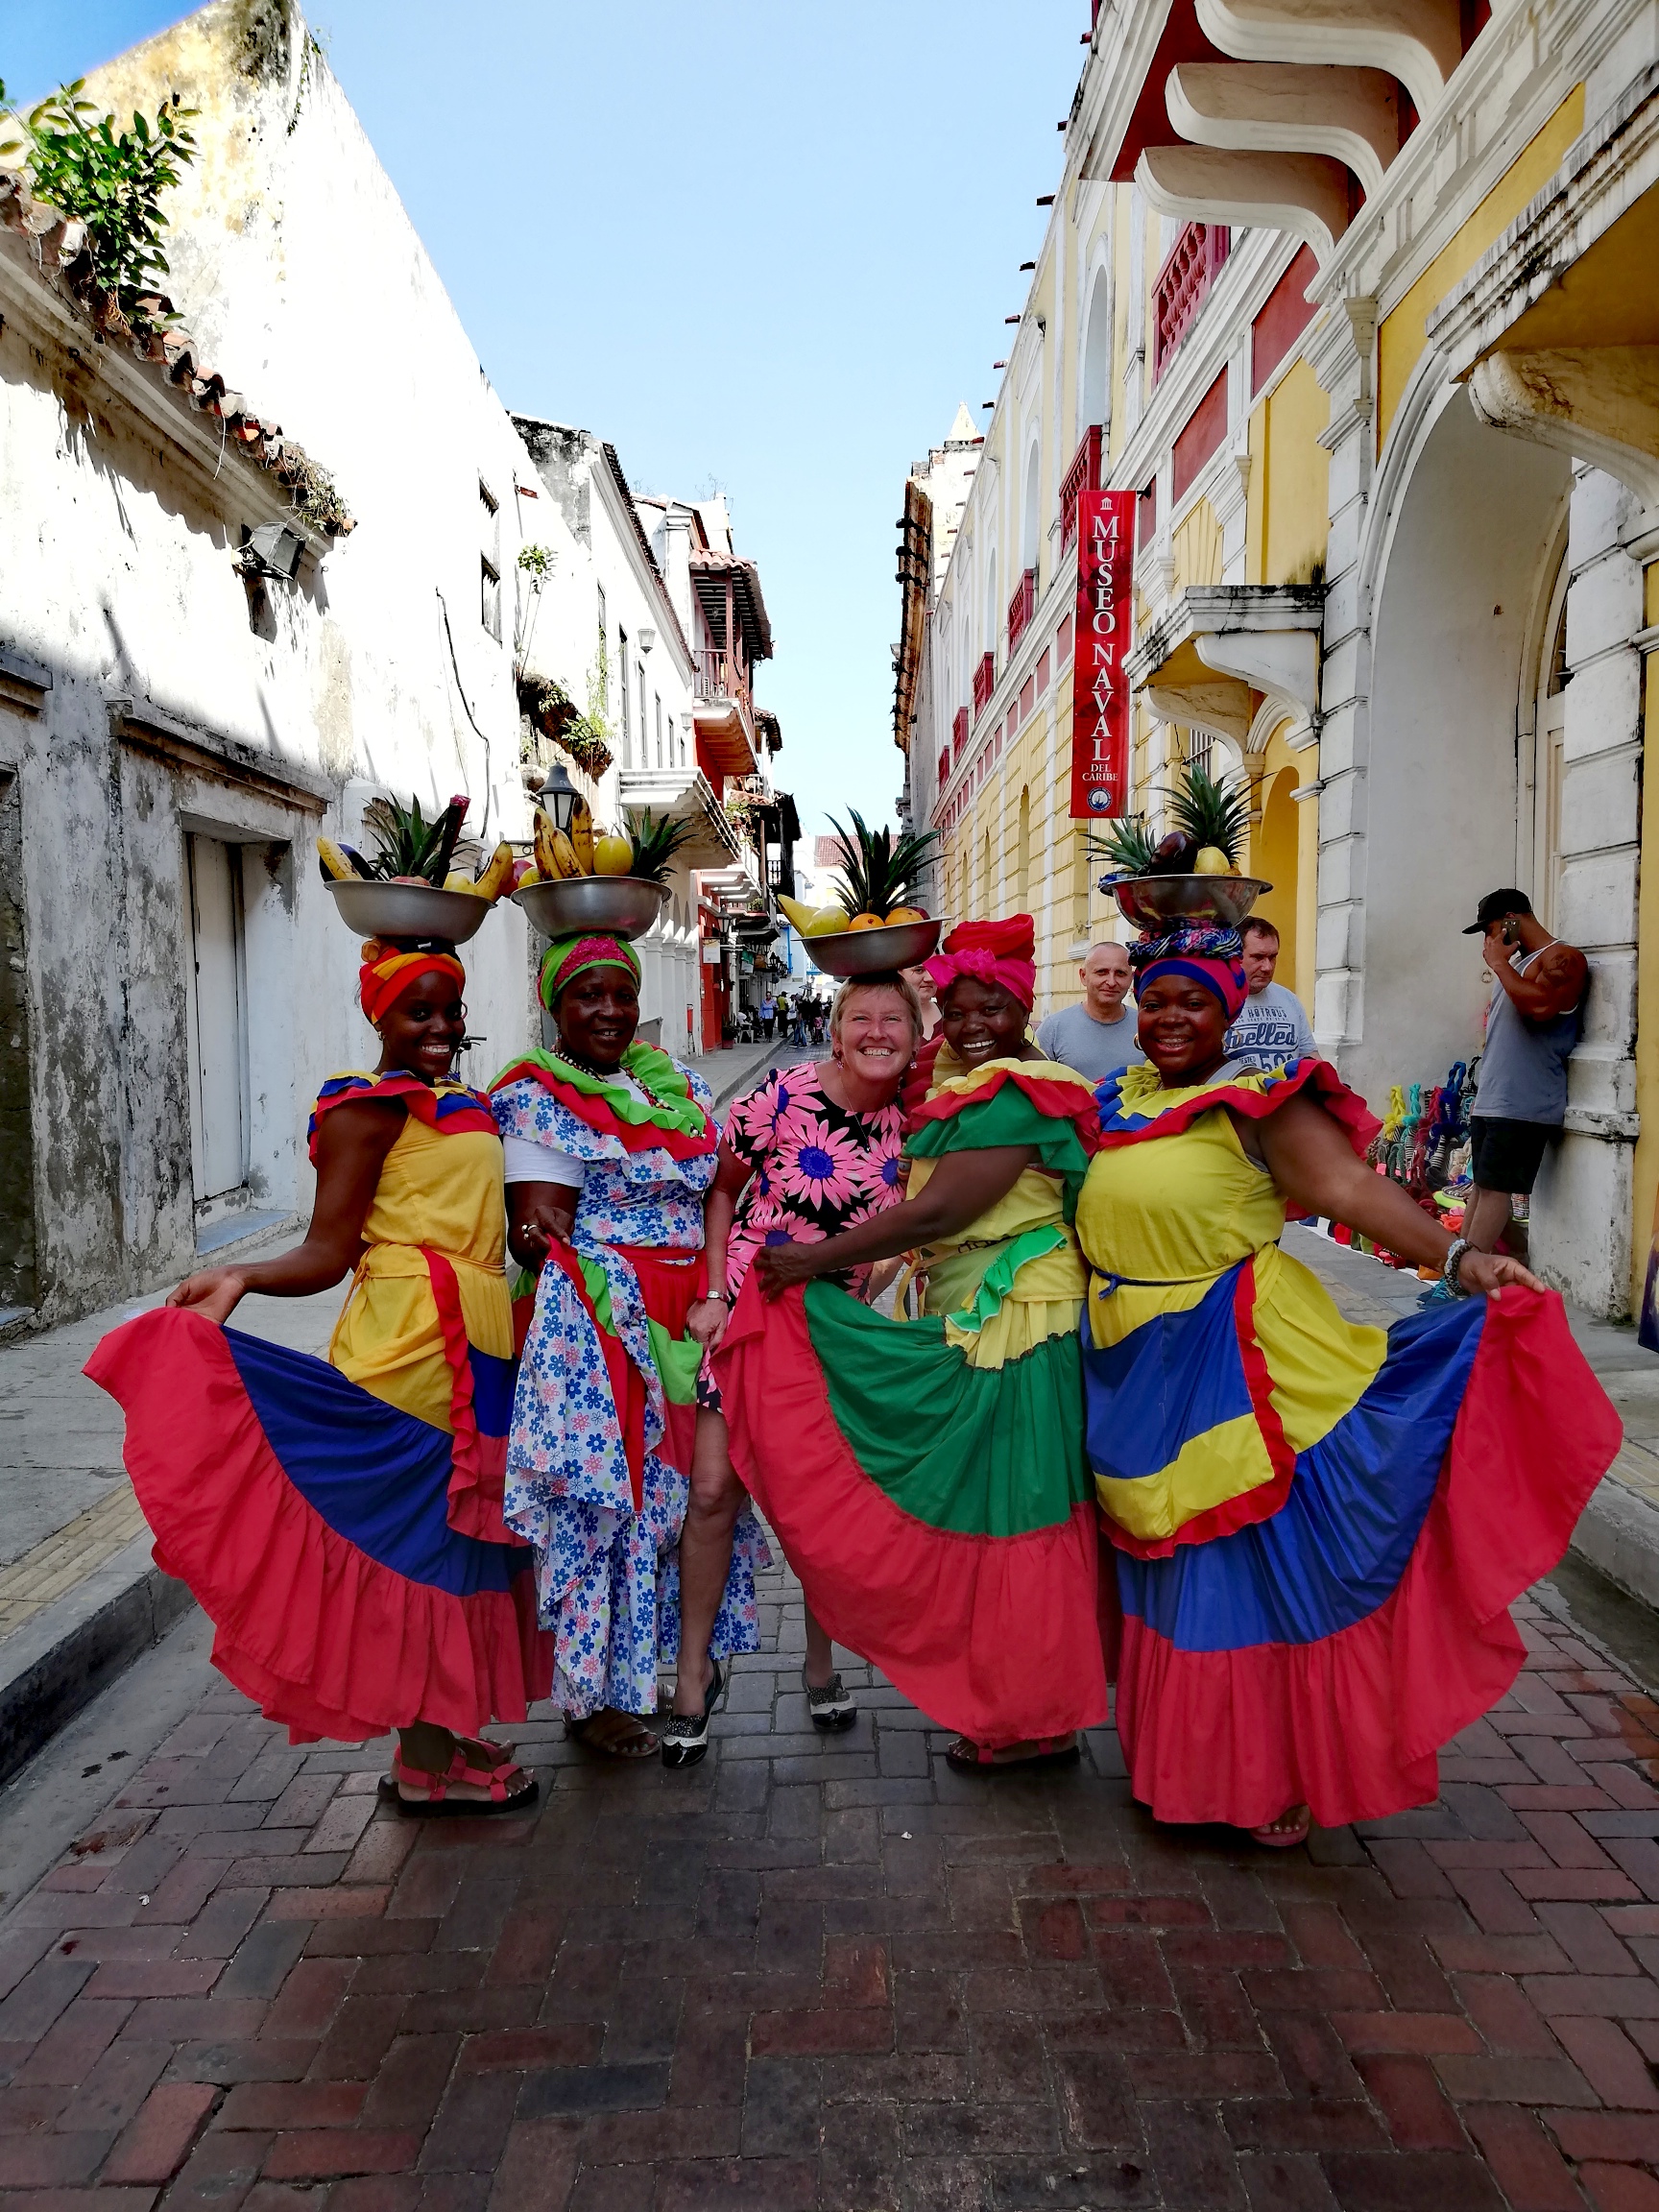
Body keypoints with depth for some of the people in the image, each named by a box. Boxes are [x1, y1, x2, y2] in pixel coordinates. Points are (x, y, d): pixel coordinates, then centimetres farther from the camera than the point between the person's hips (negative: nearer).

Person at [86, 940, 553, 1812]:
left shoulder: (469, 1107, 16)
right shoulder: (369, 1106, -9)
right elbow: (327, 1253, -15)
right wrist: (242, 1276, -30)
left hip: (479, 1345, 8)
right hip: (411, 1339, -8)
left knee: (459, 1531, 15)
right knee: (417, 1527, 0)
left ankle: (444, 1730, 29)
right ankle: (426, 1759, 13)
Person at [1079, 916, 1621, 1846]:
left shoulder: (1257, 1099, -7)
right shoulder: (1118, 1100, 11)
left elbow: (1349, 1186, -20)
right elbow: (1099, 1209, 22)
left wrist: (1456, 1258, -34)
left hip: (1235, 1359, -6)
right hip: (1135, 1367, 6)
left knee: (1260, 1560, 1)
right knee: (1169, 1571, 16)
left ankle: (1280, 1774, 21)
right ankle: (1186, 1759, 34)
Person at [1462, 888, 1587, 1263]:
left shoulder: (1562, 958, -8)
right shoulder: (1516, 964, 20)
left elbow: (1539, 1006, -27)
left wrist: (1498, 963, -15)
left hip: (1522, 1106, -9)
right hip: (1489, 1102, 9)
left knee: (1493, 1188, -10)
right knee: (1483, 1187, 9)